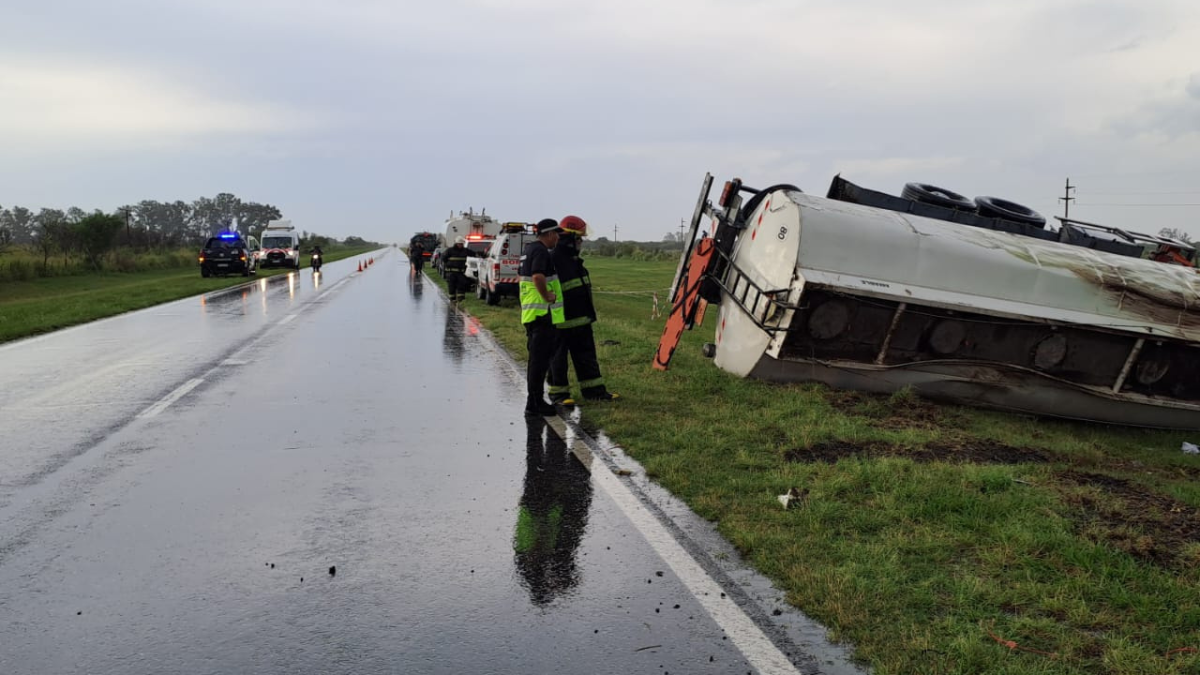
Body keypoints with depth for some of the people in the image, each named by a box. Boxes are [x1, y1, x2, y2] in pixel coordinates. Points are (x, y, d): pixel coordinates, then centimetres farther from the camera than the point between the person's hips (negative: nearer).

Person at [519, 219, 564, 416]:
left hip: (530, 312, 10)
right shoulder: (541, 251, -15)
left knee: (537, 359, 16)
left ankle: (535, 401, 23)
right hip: (543, 314, -10)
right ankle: (534, 403, -1)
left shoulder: (528, 249, 17)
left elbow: (521, 276, 29)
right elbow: (538, 277, -31)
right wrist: (547, 296, -18)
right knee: (539, 360, -5)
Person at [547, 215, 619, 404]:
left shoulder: (574, 259, 12)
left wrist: (589, 313, 25)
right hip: (561, 322, -9)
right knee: (558, 358, 4)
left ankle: (594, 390, 20)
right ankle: (558, 393, 15)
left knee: (587, 355, 13)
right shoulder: (552, 260, -19)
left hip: (580, 319, 9)